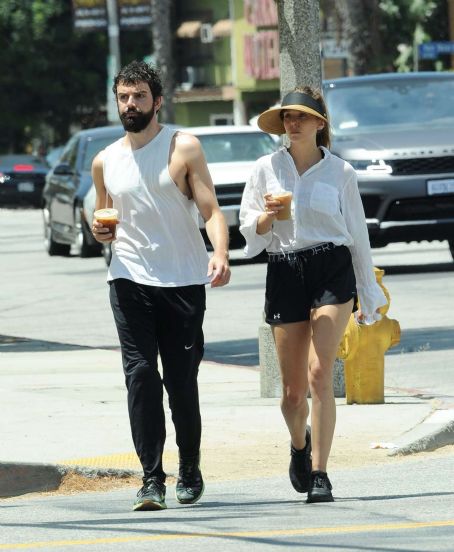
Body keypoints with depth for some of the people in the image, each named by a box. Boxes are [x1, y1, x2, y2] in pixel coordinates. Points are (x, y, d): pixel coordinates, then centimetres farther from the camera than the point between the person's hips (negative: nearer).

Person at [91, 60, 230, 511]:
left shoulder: (184, 148, -1)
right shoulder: (105, 161, 12)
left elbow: (211, 209, -9)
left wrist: (220, 253, -27)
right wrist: (100, 232, 1)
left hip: (183, 283, -2)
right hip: (130, 282, 2)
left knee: (181, 382, 2)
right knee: (140, 376, -11)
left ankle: (190, 470, 23)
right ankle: (152, 479, -11)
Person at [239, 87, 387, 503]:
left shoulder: (340, 172, 5)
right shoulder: (266, 169, 8)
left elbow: (358, 233, 11)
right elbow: (249, 231, 10)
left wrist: (369, 296, 13)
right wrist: (267, 216, -13)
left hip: (332, 270, -2)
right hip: (284, 274, 2)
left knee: (319, 374, -18)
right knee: (293, 388, 5)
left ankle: (319, 476, -14)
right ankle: (300, 444, 39)